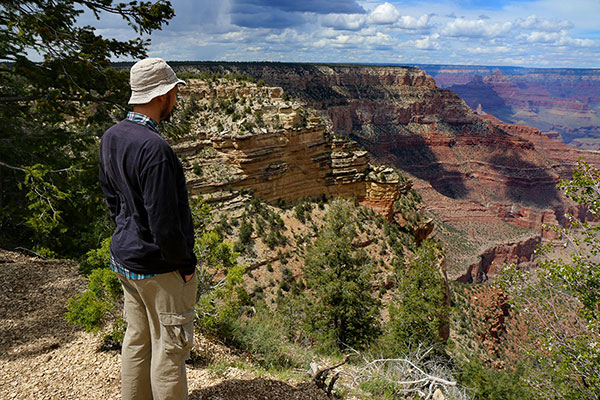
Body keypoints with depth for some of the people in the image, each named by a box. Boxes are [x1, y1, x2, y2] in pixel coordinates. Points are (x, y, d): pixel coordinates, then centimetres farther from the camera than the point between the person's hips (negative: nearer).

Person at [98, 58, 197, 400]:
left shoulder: (111, 138, 2)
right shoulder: (154, 148, -27)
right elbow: (164, 225, -27)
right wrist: (186, 262, -12)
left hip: (125, 258, 9)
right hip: (160, 268, -9)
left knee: (137, 340, 22)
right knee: (169, 348, 9)